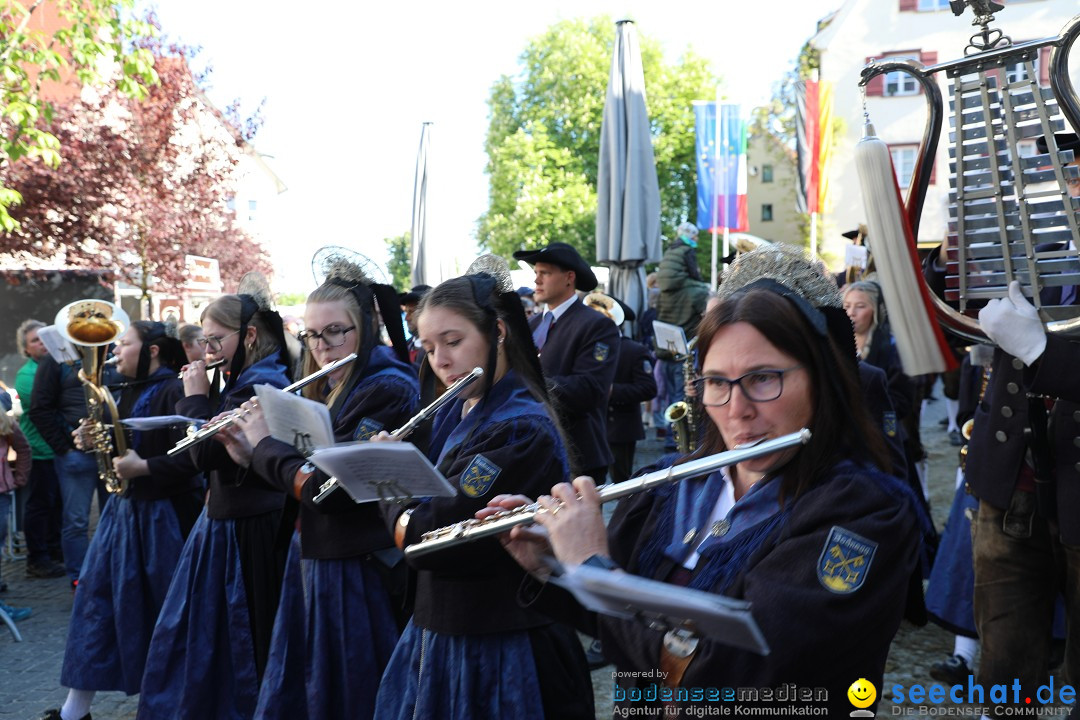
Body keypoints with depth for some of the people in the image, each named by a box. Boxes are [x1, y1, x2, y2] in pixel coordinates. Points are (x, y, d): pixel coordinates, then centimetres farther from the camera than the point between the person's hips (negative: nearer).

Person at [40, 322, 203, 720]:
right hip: (125, 506, 9)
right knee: (95, 592, 8)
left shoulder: (174, 392, -16)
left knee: (165, 604, 2)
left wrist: (142, 467, -29)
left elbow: (191, 458, -23)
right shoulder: (130, 391, 12)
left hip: (162, 512, -9)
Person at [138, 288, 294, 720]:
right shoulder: (245, 382, 11)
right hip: (224, 521, 10)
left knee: (239, 637, 4)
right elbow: (212, 451, 15)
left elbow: (205, 455, -21)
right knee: (196, 631, 19)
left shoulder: (259, 387, -20)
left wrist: (196, 398, -10)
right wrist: (205, 397, 7)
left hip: (246, 532, -10)